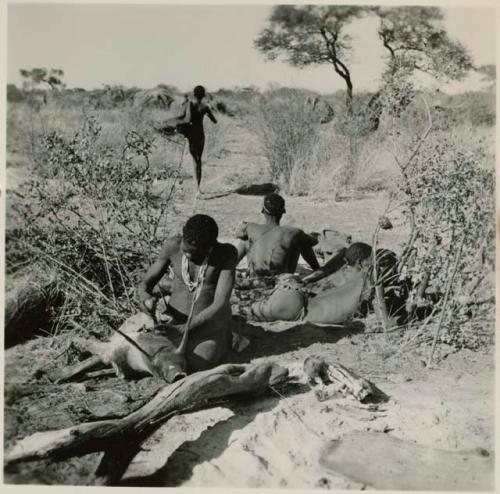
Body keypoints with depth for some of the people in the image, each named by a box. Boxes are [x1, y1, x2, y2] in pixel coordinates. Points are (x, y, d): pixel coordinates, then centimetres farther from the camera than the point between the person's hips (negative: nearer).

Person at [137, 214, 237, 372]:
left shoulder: (226, 254, -21)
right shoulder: (173, 245, -12)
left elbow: (220, 305, -24)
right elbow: (145, 284, -3)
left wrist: (182, 329, -27)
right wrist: (145, 298, -26)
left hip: (209, 322, -2)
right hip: (174, 319, 3)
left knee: (197, 367, -22)